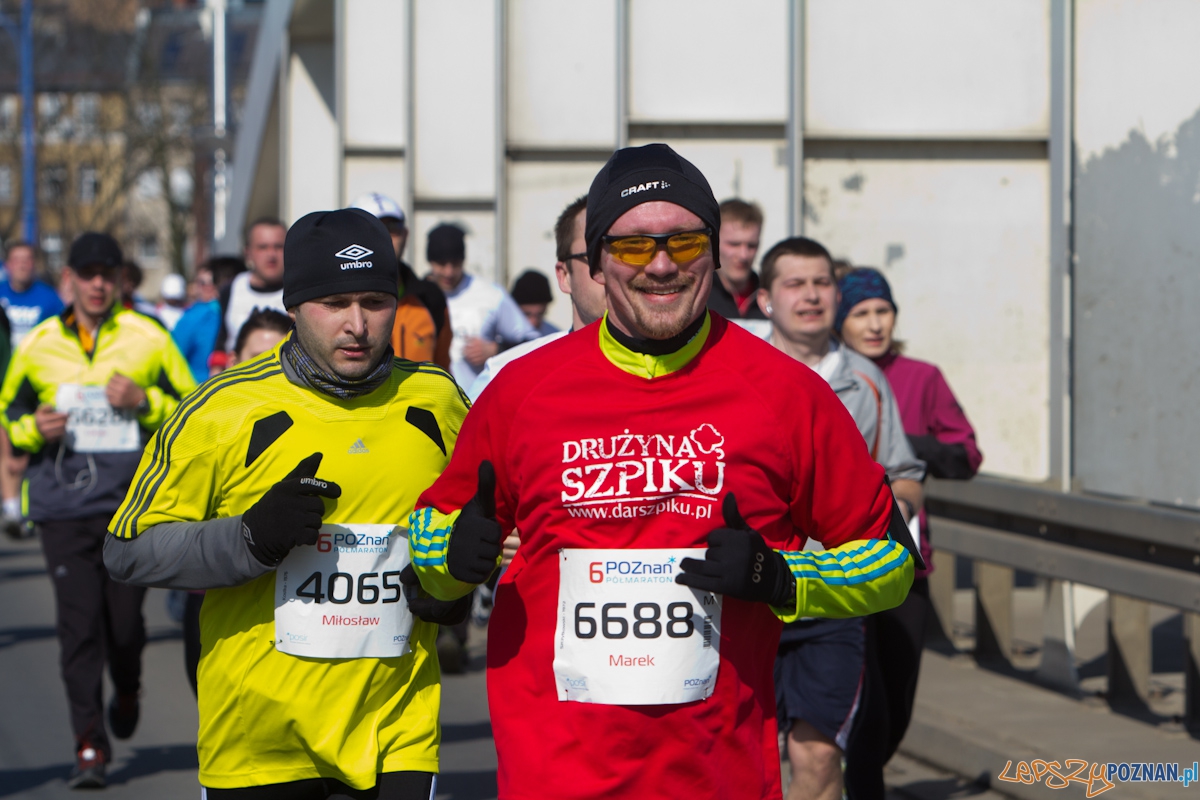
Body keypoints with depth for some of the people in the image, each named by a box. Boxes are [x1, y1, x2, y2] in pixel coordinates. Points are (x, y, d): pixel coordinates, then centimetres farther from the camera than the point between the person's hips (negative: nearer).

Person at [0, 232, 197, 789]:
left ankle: (126, 690, 35)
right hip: (63, 506, 1)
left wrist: (144, 403, -12)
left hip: (132, 501, -1)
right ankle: (89, 744, -1)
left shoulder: (148, 339, 3)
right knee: (78, 622, -7)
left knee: (125, 618, 1)